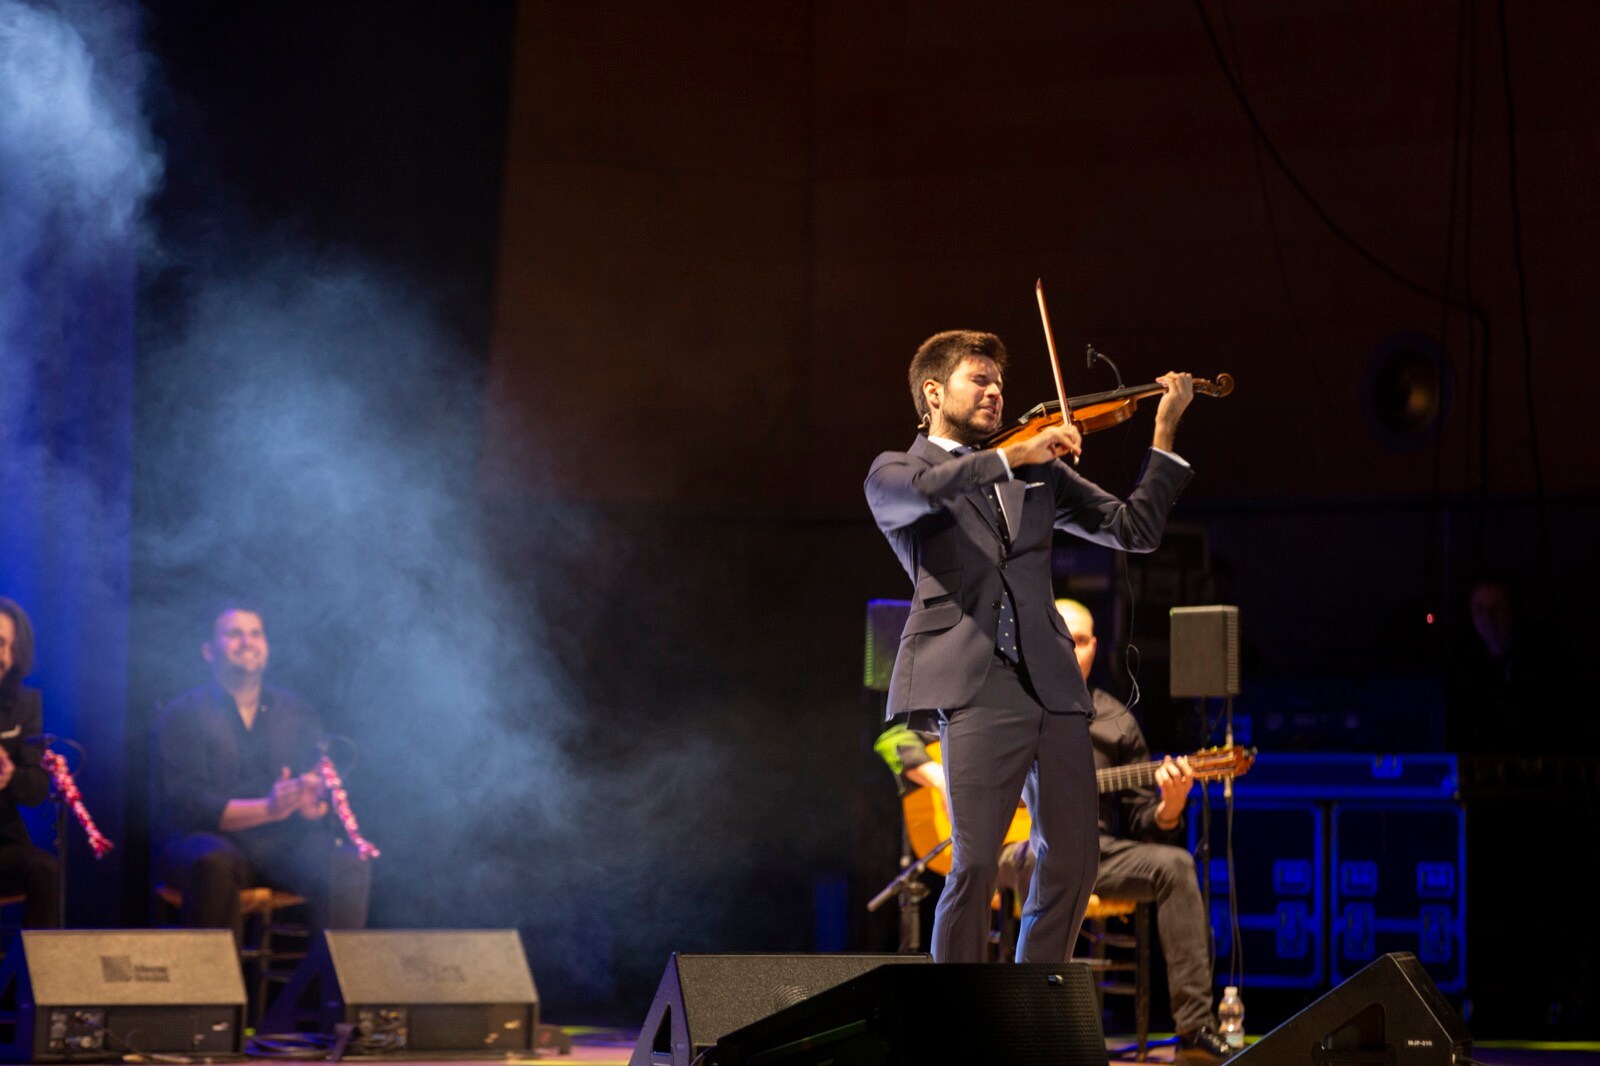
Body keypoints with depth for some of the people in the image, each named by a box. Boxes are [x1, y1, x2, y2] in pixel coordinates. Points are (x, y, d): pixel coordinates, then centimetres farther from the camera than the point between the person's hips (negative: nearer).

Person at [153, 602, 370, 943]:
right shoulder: (184, 715, 2)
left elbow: (325, 783, 8)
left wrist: (314, 803, -19)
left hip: (285, 841, 3)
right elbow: (186, 803, -11)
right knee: (215, 865, -38)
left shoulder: (297, 713, 15)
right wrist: (268, 809, -24)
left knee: (349, 868, -25)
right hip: (211, 838, -3)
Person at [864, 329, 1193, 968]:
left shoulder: (1039, 473, 23)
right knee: (977, 861, -14)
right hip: (976, 687, -5)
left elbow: (1134, 530, 16)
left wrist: (1165, 432, 8)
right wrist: (1014, 456, -21)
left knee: (1073, 860, 2)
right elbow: (924, 490, -15)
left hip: (1051, 682, 5)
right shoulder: (892, 474, 10)